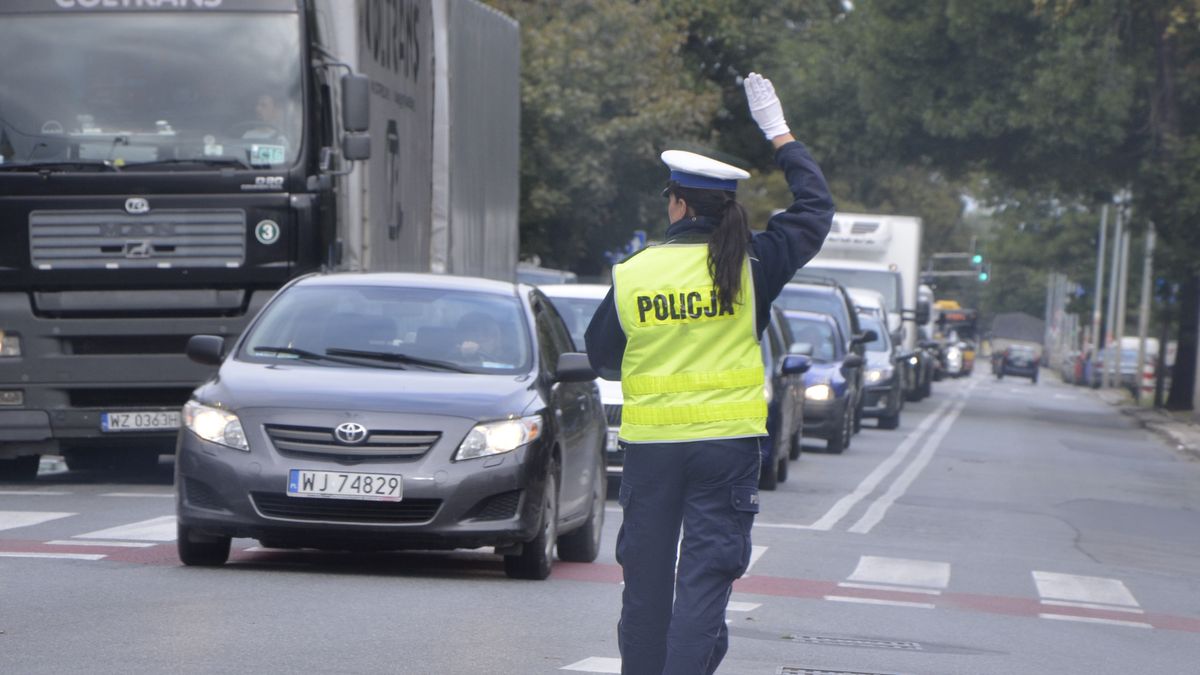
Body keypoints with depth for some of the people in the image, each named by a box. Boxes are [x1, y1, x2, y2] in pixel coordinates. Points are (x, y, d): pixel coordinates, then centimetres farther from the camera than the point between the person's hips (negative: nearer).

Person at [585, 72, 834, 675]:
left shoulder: (632, 275, -3)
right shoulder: (750, 266, -5)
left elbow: (602, 358, 8)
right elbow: (815, 207, 9)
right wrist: (778, 133, 17)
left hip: (649, 444, 1)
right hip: (728, 444, -1)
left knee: (646, 579, 12)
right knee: (705, 579, -2)